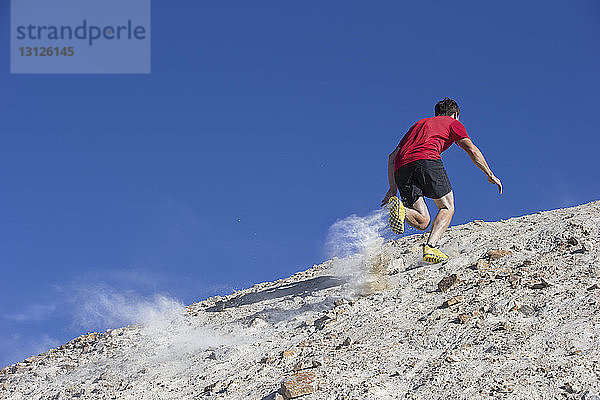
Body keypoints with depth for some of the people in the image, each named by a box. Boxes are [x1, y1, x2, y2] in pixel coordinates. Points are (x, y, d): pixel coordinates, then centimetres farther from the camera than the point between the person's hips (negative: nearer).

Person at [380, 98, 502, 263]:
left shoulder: (419, 124, 39)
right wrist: (490, 175, 17)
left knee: (422, 222, 8)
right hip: (427, 159, -5)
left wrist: (393, 188, 28)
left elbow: (393, 156, 31)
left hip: (401, 167, 5)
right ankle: (431, 247, -15)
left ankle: (399, 207, -22)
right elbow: (472, 150, 10)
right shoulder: (453, 123, 25)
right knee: (447, 208, 8)